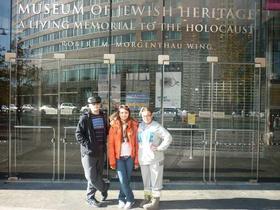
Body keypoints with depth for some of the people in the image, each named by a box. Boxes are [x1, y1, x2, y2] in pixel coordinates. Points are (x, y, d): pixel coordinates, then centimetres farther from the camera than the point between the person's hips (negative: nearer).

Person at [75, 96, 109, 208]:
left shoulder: (103, 116, 9)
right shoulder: (85, 118, -7)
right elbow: (78, 134, -9)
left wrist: (104, 143, 9)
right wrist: (88, 144, -16)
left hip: (100, 151, 5)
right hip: (88, 152, -5)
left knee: (98, 175, 12)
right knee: (91, 176, -5)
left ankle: (90, 197, 27)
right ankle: (104, 187, 21)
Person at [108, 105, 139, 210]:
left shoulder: (134, 125, 1)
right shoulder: (114, 126, -2)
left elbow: (136, 143, 0)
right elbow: (110, 144, -2)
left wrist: (136, 159, -2)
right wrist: (112, 161, -6)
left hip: (130, 157, 1)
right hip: (119, 157, -1)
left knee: (127, 180, 8)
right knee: (123, 180, -5)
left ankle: (122, 199, 27)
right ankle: (130, 199, 15)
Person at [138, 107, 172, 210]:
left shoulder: (157, 126, -8)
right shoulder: (139, 127, 8)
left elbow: (168, 137, -11)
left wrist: (160, 148, -15)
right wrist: (137, 156, 4)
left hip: (155, 159, -5)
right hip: (143, 159, 5)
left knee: (155, 180, 3)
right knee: (146, 180, 16)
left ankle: (155, 201, 13)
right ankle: (147, 198, 30)